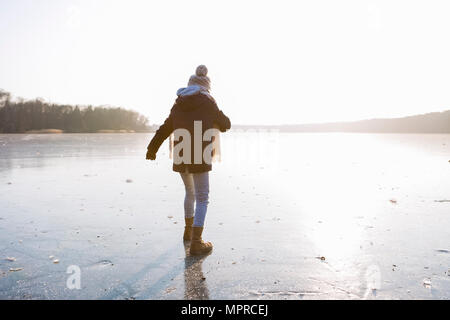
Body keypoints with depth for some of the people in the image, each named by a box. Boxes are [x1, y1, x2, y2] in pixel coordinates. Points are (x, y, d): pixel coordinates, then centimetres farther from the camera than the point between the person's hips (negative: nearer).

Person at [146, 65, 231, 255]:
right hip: (200, 157, -5)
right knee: (202, 198, 1)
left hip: (180, 157, 6)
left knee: (190, 192, 24)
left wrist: (152, 148, 29)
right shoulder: (208, 103, -2)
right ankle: (196, 243, -3)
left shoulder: (179, 104, 12)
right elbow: (225, 124, 9)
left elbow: (165, 129, 18)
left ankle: (189, 231, 37)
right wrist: (217, 123, 32)